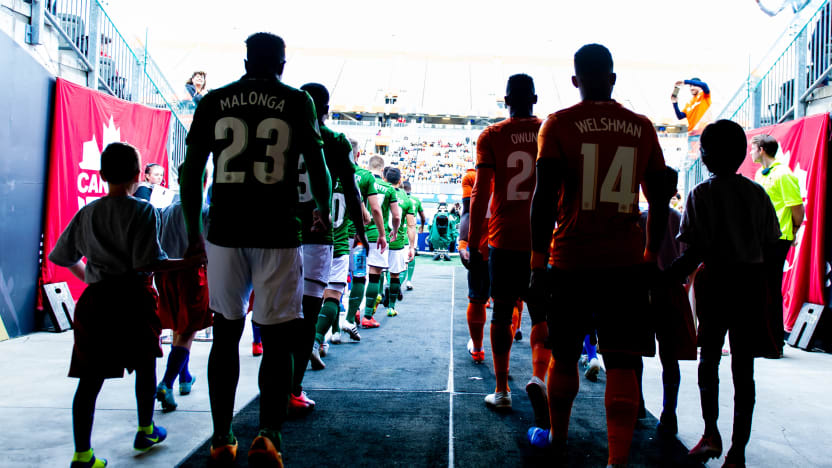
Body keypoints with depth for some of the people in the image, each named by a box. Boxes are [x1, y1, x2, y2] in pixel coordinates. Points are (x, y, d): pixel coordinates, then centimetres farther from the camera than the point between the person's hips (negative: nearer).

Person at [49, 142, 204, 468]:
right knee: (145, 365, 17)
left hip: (94, 299, 4)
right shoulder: (142, 211, -7)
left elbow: (61, 257, 20)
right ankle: (146, 431, 31)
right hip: (133, 297, -4)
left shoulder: (86, 213, 11)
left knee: (90, 378, 4)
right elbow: (148, 262, -16)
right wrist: (194, 261, -10)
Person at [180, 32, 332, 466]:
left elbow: (191, 172, 8)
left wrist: (192, 231, 18)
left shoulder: (213, 101, 9)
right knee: (277, 340, 6)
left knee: (226, 335, 13)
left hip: (225, 234, 2)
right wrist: (323, 212, 20)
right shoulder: (297, 101, 4)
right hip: (278, 235, -2)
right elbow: (317, 166, 2)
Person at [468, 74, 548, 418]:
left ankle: (502, 391, 14)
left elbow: (480, 193, -5)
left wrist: (473, 243, 0)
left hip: (504, 239, -1)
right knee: (541, 312, 11)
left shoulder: (491, 137, 1)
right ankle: (539, 377, -10)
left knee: (502, 313, 9)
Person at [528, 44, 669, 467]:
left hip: (572, 261, -1)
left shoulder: (560, 124, -2)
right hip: (627, 262, 2)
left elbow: (545, 197, -10)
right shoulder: (641, 128, 8)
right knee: (622, 362, 4)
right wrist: (651, 258, 20)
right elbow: (659, 201, 10)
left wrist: (537, 264, -8)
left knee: (564, 355, 15)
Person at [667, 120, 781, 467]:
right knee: (743, 366, 6)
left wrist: (668, 278, -6)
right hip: (752, 281, 3)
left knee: (709, 356, 14)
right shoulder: (757, 193, 7)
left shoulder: (702, 194, -6)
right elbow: (771, 244, 7)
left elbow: (697, 249, -13)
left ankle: (711, 433, 7)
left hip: (717, 280, -3)